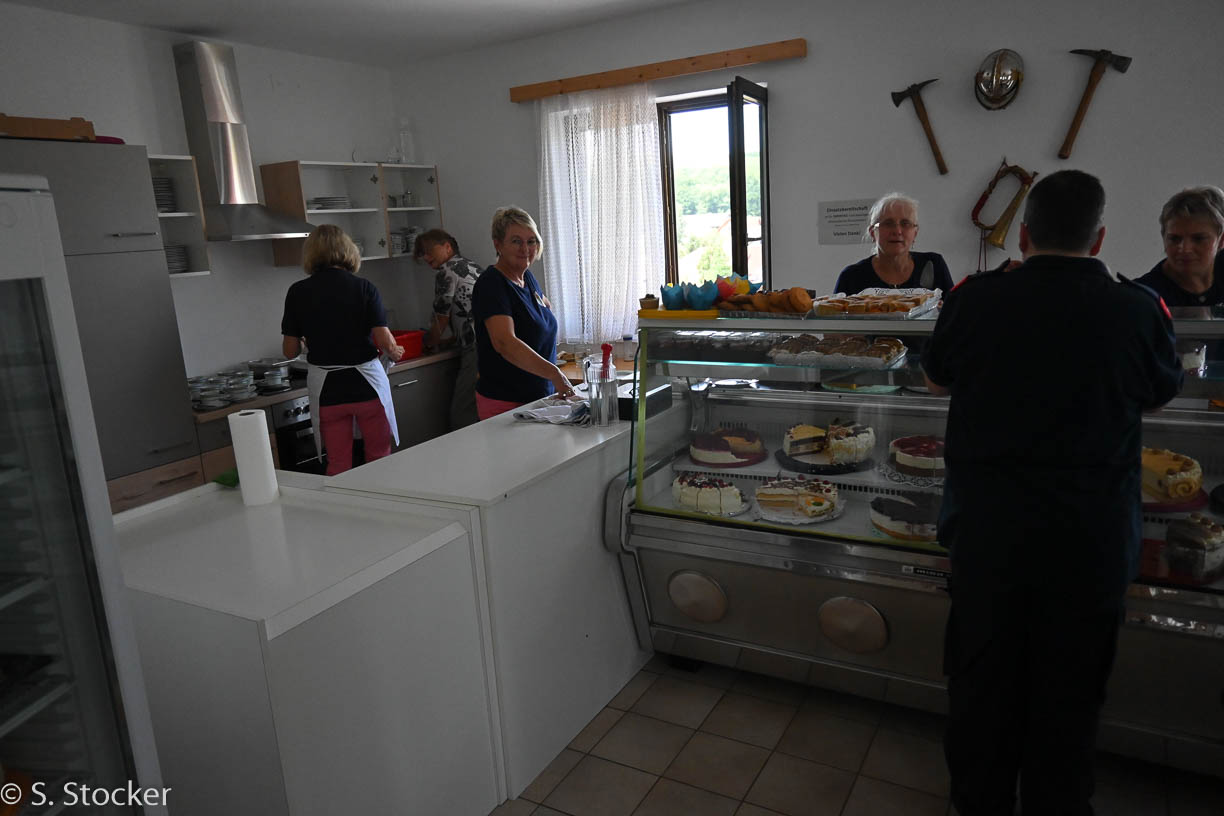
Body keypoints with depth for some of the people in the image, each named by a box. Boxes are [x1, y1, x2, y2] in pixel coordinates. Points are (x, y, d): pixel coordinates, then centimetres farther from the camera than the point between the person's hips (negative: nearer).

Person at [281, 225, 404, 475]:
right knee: (379, 458, 15)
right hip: (367, 381, -1)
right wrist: (396, 353, 10)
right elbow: (385, 342, -12)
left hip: (326, 388, 1)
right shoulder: (363, 288, -7)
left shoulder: (298, 292, -3)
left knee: (338, 464, 11)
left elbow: (290, 351, 1)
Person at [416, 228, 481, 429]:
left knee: (462, 415, -6)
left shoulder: (446, 273, -5)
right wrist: (452, 340, 28)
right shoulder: (473, 267, 21)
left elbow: (441, 321, 1)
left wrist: (428, 343, 19)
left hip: (475, 351, -9)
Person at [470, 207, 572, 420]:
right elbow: (504, 343, -35)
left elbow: (545, 306, 34)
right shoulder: (491, 285, -18)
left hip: (540, 395, 8)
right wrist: (554, 374, -44)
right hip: (504, 403, -8)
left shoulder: (527, 276, 8)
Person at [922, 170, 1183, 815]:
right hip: (1092, 538, 0)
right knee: (1067, 694, 16)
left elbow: (938, 380, 9)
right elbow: (1159, 397, 11)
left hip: (986, 530, 1)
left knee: (982, 681, 16)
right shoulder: (1138, 308, -9)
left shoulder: (975, 298, -9)